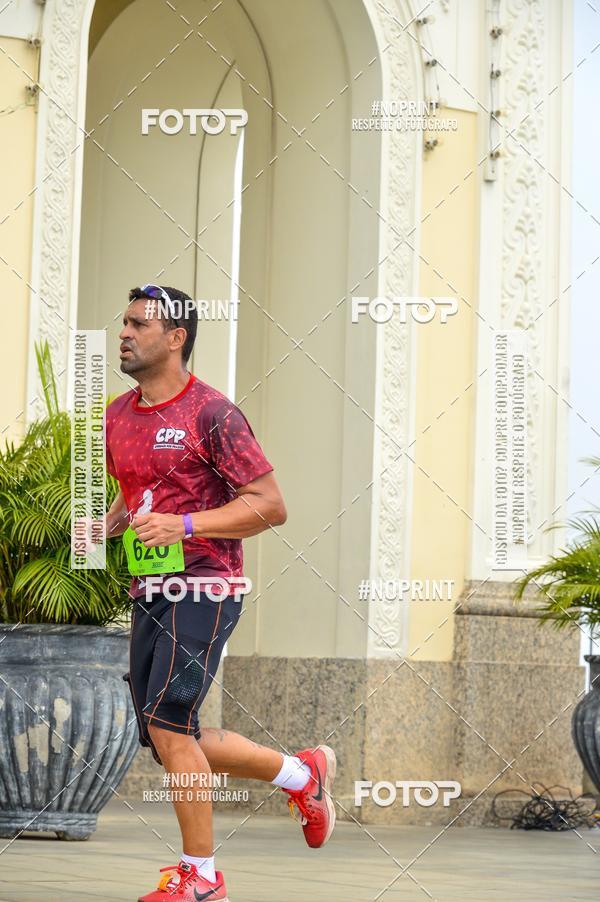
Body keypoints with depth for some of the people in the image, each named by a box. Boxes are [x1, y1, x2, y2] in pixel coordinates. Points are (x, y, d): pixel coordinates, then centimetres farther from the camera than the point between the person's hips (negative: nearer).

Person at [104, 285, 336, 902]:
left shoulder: (211, 413, -11)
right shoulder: (118, 416, 12)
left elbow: (269, 505, -13)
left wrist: (183, 525, -22)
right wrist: (106, 525, 4)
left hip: (203, 590, -8)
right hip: (148, 593, 8)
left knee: (167, 724, -17)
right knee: (167, 741, 9)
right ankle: (301, 772, 29)